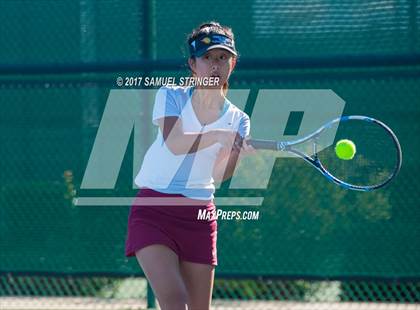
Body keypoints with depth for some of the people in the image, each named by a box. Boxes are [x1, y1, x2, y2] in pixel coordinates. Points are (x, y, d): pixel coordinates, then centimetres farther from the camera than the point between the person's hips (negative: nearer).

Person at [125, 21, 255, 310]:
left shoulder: (237, 120, 5)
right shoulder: (171, 96, 0)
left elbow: (219, 175, -11)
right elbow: (174, 143, -20)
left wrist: (238, 152, -31)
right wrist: (218, 136, -33)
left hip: (199, 218, 3)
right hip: (153, 212, -3)